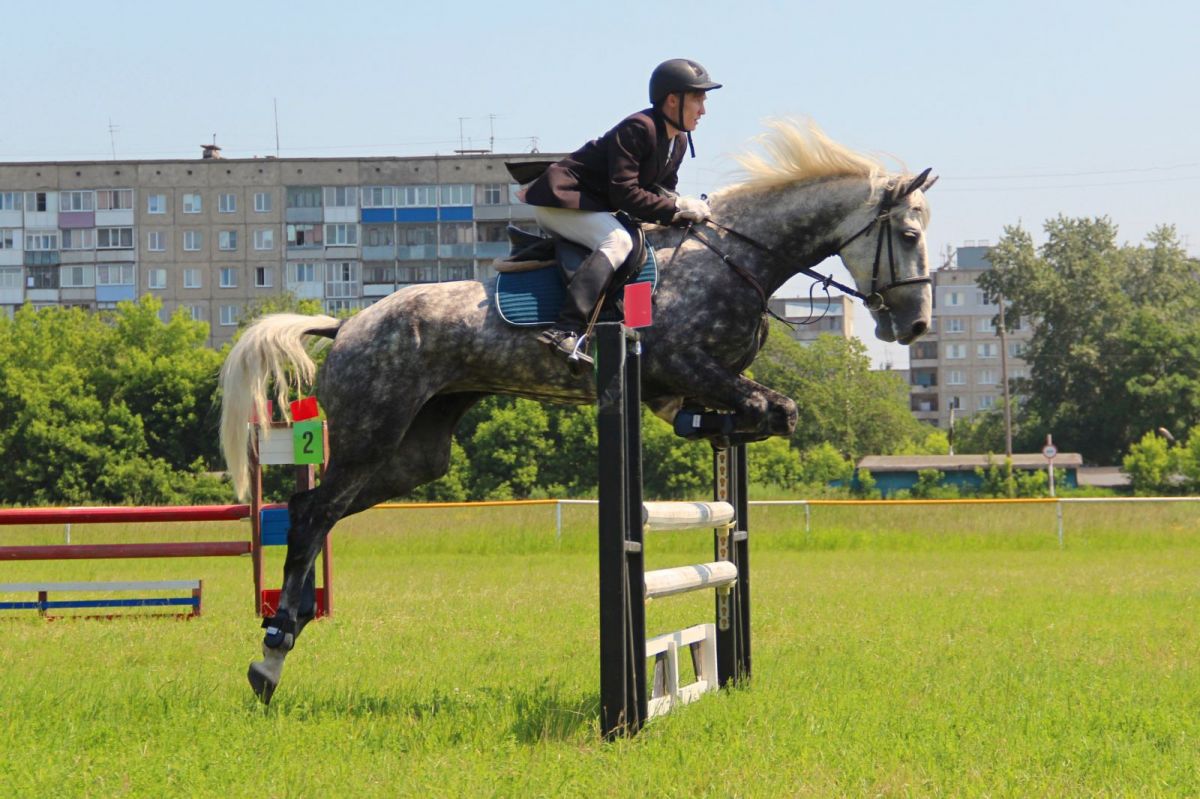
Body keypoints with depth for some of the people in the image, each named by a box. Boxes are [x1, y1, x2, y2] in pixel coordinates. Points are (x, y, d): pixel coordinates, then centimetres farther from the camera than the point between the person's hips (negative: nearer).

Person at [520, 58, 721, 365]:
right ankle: (566, 330, -47)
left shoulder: (678, 141, 9)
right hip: (559, 201, -11)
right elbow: (624, 193, -27)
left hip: (592, 207, 11)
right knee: (617, 241, -33)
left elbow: (661, 189, 13)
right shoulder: (637, 129, -22)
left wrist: (683, 207, -9)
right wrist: (676, 209, -26)